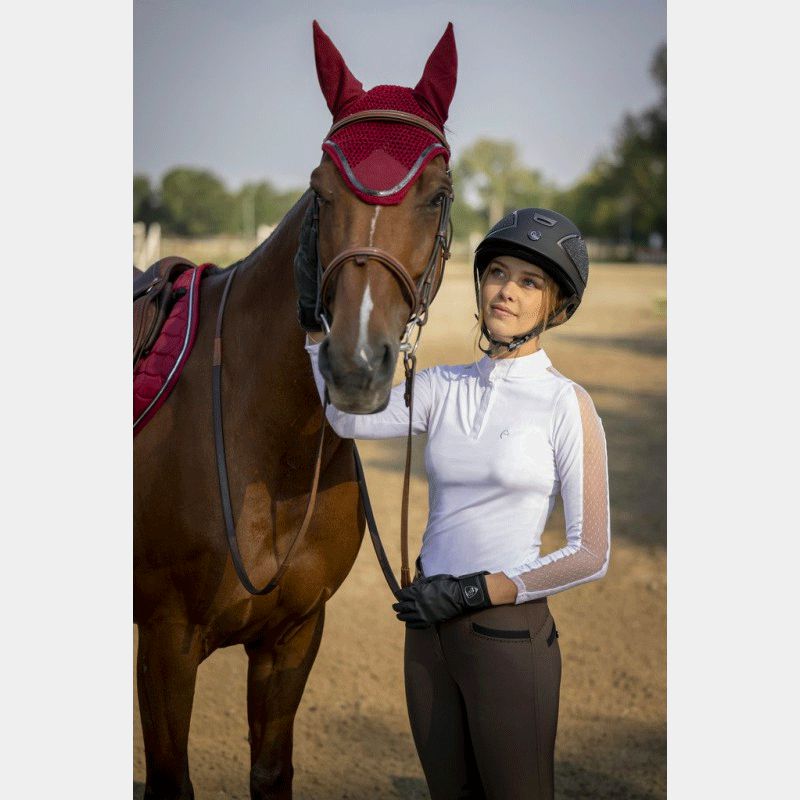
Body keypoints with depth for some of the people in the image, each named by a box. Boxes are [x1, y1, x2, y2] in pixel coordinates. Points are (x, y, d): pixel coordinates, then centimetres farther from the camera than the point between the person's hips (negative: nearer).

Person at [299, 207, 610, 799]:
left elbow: (591, 554, -10)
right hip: (430, 629, 5)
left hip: (508, 634, -5)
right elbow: (352, 417, -13)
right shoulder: (443, 389, 5)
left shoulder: (566, 405, -9)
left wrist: (474, 591, -15)